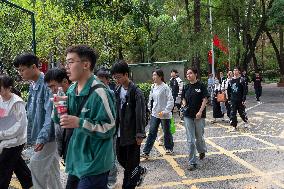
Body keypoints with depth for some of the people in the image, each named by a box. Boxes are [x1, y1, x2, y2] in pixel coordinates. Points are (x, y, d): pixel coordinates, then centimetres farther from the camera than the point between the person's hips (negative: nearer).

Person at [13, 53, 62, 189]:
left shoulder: (46, 84, -18)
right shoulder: (32, 86, 11)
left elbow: (50, 113, -23)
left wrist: (43, 137, -26)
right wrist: (31, 136, 16)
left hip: (47, 137, -8)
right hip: (39, 136, 8)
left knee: (36, 166, -3)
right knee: (51, 171, 14)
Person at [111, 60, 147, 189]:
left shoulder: (136, 92, -15)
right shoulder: (118, 91, 6)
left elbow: (140, 114, -15)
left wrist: (140, 134, -15)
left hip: (132, 134, -7)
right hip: (120, 133, 7)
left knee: (131, 163, 3)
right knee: (121, 159, 17)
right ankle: (140, 171, 39)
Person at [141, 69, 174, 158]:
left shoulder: (165, 87, -15)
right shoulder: (153, 87, 5)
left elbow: (171, 100, -17)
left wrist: (165, 111, -21)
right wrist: (150, 107, 8)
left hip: (164, 115, -5)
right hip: (154, 114, 6)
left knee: (166, 132, 12)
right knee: (151, 133, 2)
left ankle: (169, 149, 33)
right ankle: (146, 152, 2)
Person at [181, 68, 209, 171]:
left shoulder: (201, 86, -6)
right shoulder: (186, 87, 7)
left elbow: (205, 99, -8)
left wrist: (200, 112, -16)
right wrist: (184, 105, -3)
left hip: (199, 115, -3)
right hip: (188, 115, 3)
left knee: (199, 137, 13)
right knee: (190, 140, 0)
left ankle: (202, 150, 46)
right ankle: (193, 162, 6)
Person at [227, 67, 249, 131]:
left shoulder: (242, 80, -6)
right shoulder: (231, 80, 7)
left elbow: (245, 90, -10)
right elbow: (229, 91, 13)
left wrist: (244, 99, -15)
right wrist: (229, 99, 10)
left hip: (240, 100, -3)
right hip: (233, 100, 3)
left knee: (242, 112, 8)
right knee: (233, 113, 0)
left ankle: (246, 122, 36)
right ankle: (234, 126, 8)